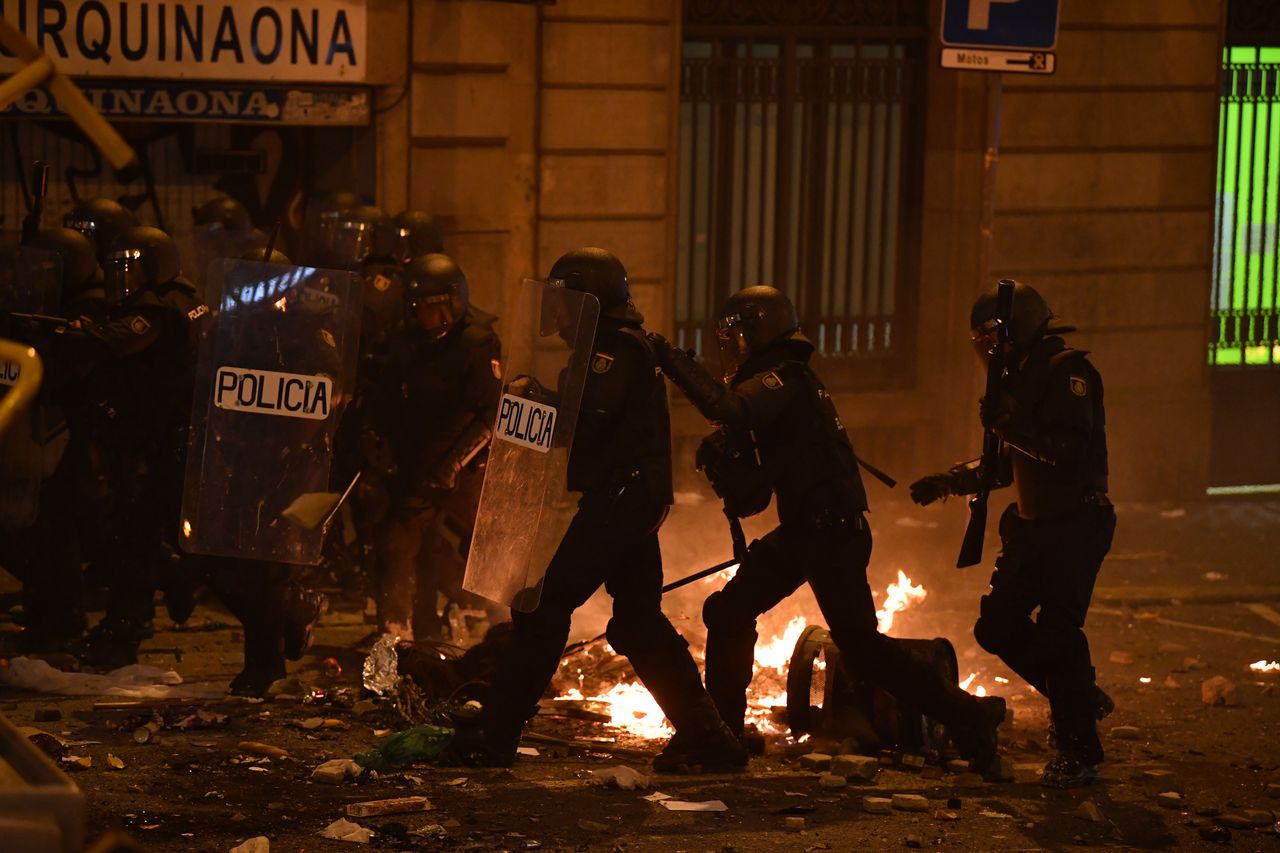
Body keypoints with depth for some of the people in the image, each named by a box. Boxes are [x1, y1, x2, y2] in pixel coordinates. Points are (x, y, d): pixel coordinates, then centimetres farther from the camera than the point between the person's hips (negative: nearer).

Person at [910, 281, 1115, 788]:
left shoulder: (1068, 372, -13)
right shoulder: (1024, 377, 15)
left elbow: (1072, 451, -27)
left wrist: (1011, 424, -27)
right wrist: (951, 482, 17)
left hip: (1076, 524, -9)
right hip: (1034, 526, 9)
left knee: (1057, 632, -14)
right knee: (998, 626, 6)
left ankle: (1080, 751, -5)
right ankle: (1080, 697, 23)